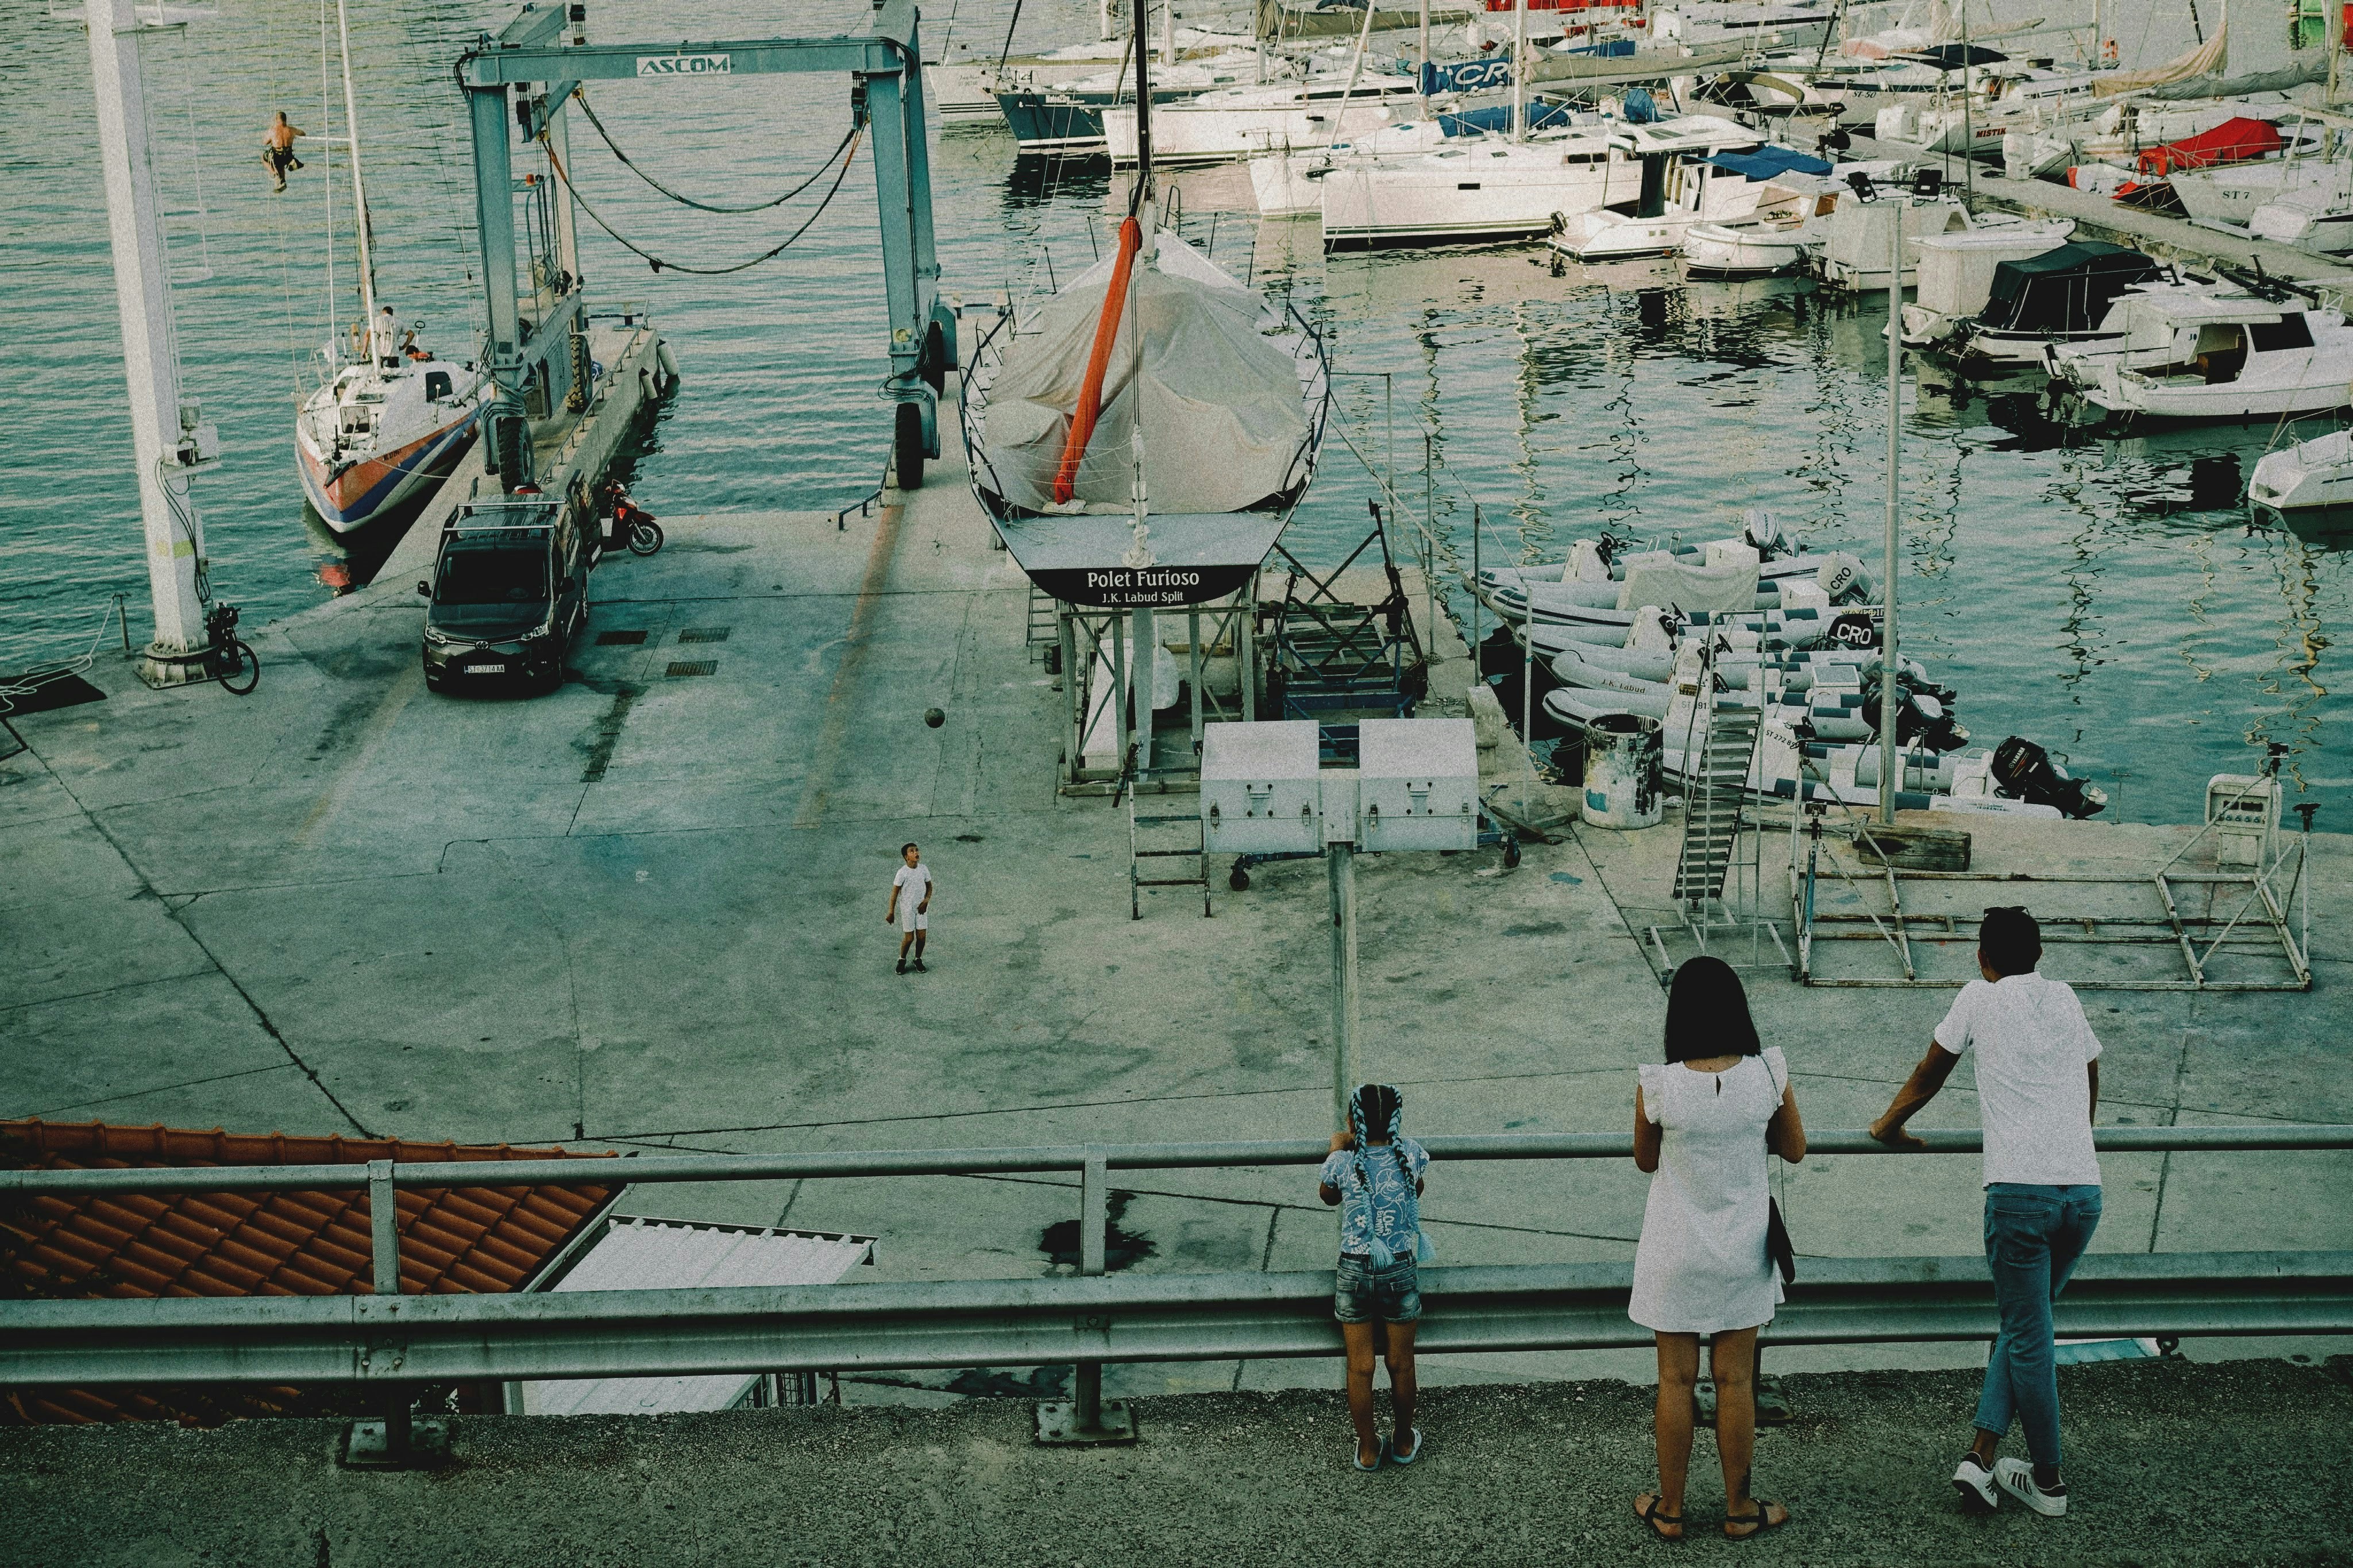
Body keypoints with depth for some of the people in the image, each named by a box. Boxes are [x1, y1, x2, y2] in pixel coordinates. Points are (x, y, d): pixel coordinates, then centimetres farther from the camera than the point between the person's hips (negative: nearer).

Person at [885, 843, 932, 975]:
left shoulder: (924, 869, -3)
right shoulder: (903, 872, -15)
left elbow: (929, 887, 9)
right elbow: (895, 892, -10)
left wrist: (926, 901, -9)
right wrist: (891, 912, -8)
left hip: (921, 908, 4)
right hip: (907, 908, -4)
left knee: (922, 936, 2)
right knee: (909, 937, -1)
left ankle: (918, 960, 25)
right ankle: (902, 961, 23)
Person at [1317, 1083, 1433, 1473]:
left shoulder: (1343, 1162, -13)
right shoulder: (1409, 1153, -11)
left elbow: (1327, 1195, 10)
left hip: (1354, 1272, -1)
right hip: (1402, 1271, 1)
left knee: (1360, 1367, 12)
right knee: (1401, 1364, 17)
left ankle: (1368, 1449, 25)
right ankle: (1404, 1441, 34)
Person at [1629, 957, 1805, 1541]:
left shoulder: (1658, 1085, -19)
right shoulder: (1769, 1075, -15)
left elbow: (1645, 1161, -1)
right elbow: (1794, 1149, 1)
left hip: (1676, 1256, -1)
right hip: (1743, 1252, 1)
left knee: (1676, 1381, 11)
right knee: (1735, 1381, 13)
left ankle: (1670, 1509, 23)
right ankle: (1739, 1509, 25)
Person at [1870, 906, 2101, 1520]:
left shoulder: (1981, 998, 5)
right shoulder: (2066, 998, 17)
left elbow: (1927, 1077, 15)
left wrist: (1890, 1126, 33)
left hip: (2019, 1192, -4)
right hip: (2086, 1192, 4)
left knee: (2029, 1338, 6)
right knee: (2026, 1326, 17)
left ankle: (2049, 1480, 14)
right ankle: (1983, 1456, 10)